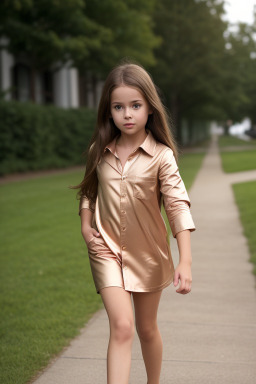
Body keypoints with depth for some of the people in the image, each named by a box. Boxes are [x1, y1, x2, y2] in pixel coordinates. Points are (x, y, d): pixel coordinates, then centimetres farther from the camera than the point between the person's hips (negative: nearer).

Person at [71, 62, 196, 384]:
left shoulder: (161, 155, -14)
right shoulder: (100, 152, -4)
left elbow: (178, 206, -18)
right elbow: (88, 191, 13)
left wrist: (185, 262, -25)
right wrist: (86, 227, -2)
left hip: (148, 252, 0)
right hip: (107, 250, 1)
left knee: (147, 329, 17)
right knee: (121, 327, -14)